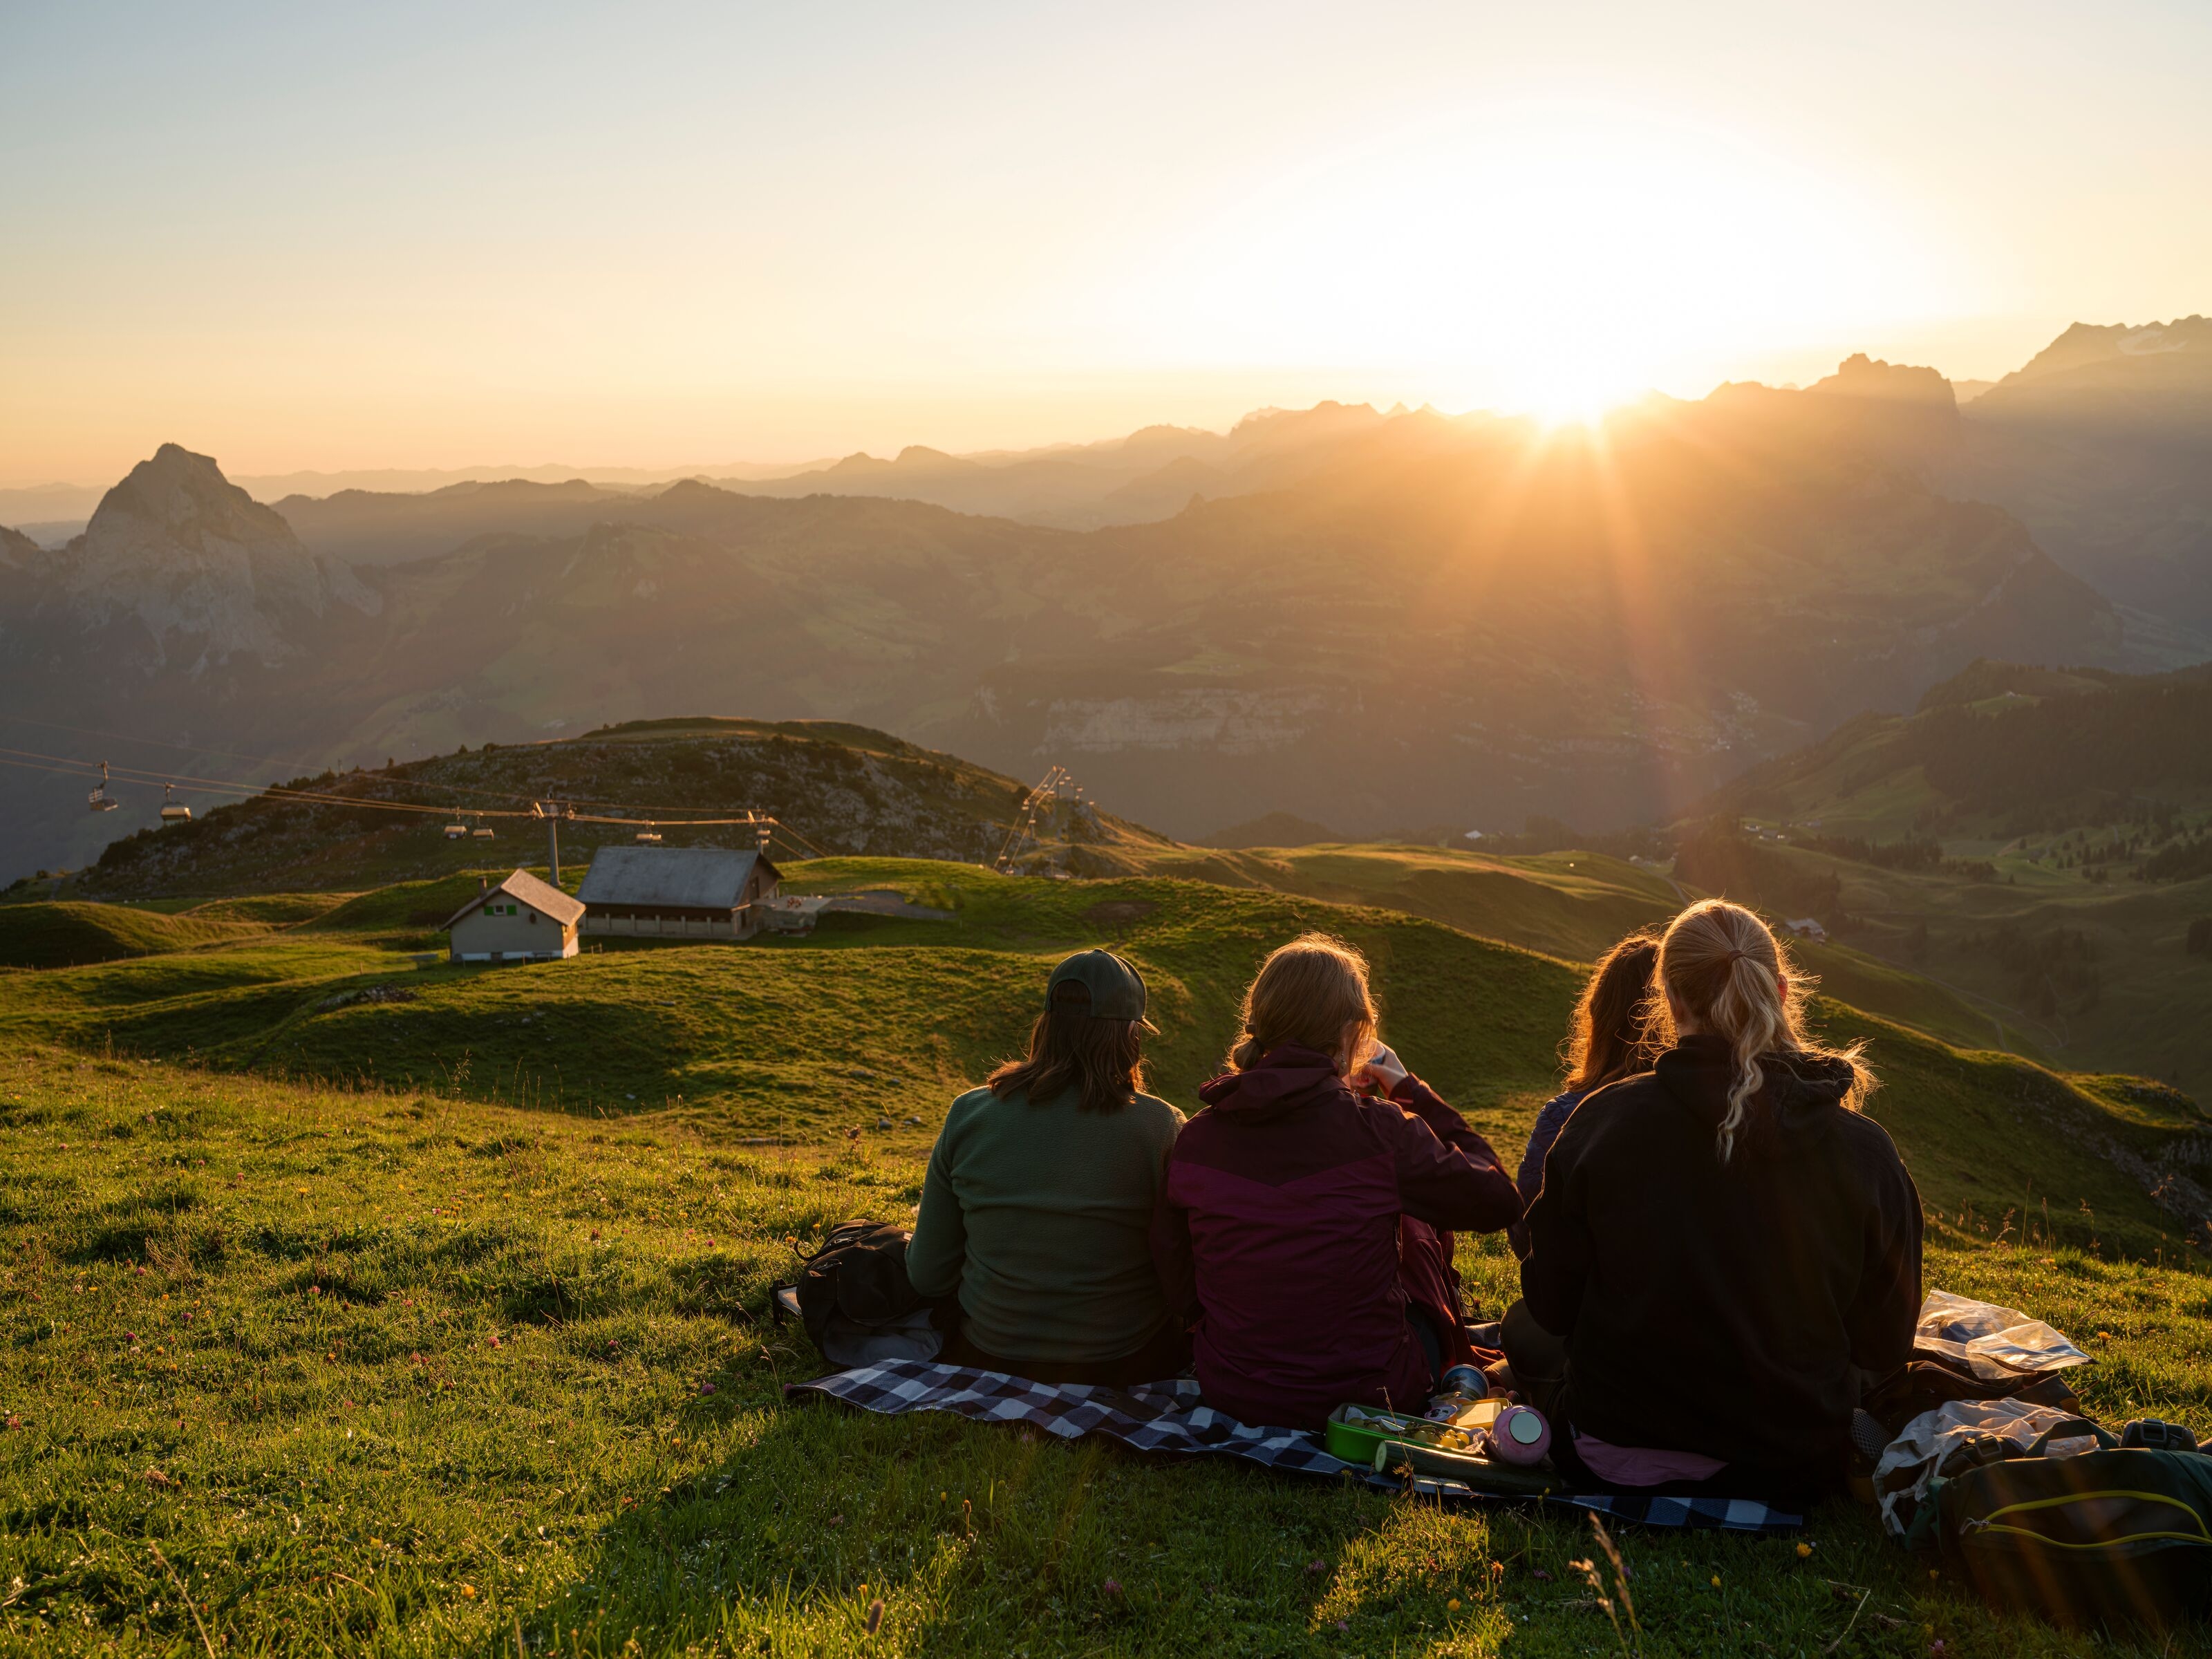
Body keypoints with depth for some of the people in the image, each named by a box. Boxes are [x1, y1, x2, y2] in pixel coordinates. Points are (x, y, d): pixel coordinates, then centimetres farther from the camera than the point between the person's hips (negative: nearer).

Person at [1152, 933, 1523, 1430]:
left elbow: (1178, 1287, 2)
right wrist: (1412, 1091, 5)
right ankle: (1451, 1368, 47)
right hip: (1363, 1398, -4)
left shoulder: (1195, 1139, -7)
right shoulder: (1382, 1133, -19)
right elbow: (1499, 1203, -4)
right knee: (1419, 1225, 24)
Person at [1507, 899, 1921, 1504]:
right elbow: (1886, 1347, -2)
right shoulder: (1865, 1151, -14)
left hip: (1619, 1466, -3)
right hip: (1796, 1471, 4)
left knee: (1523, 1325, 27)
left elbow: (1552, 1306, -5)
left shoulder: (1601, 1122, -16)